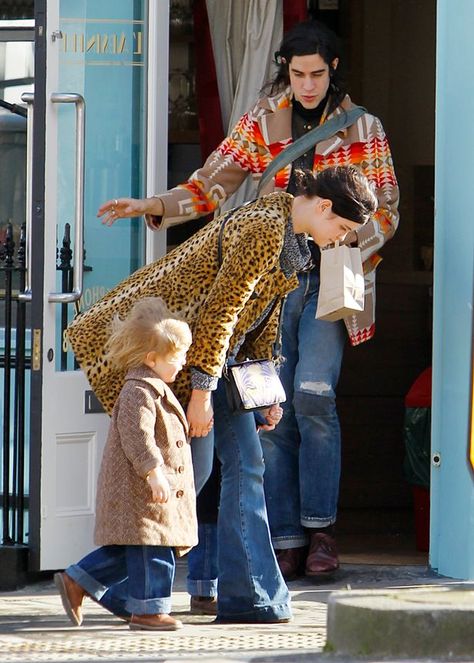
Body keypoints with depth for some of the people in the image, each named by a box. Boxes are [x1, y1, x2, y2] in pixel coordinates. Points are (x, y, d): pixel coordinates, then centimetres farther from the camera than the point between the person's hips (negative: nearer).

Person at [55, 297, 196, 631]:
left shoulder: (153, 389, 20)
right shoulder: (139, 392, -17)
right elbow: (137, 436, -26)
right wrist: (154, 472, -29)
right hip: (141, 491, -11)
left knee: (126, 552, 13)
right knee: (153, 551, -6)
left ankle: (77, 581, 18)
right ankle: (148, 608, 0)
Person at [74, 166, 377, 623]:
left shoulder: (288, 234, 9)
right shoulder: (264, 230, -23)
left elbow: (265, 312, 18)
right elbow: (221, 308, -25)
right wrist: (200, 391, -24)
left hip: (222, 354, 10)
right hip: (186, 349, -10)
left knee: (245, 463, 3)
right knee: (191, 467, -9)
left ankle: (249, 596, 2)